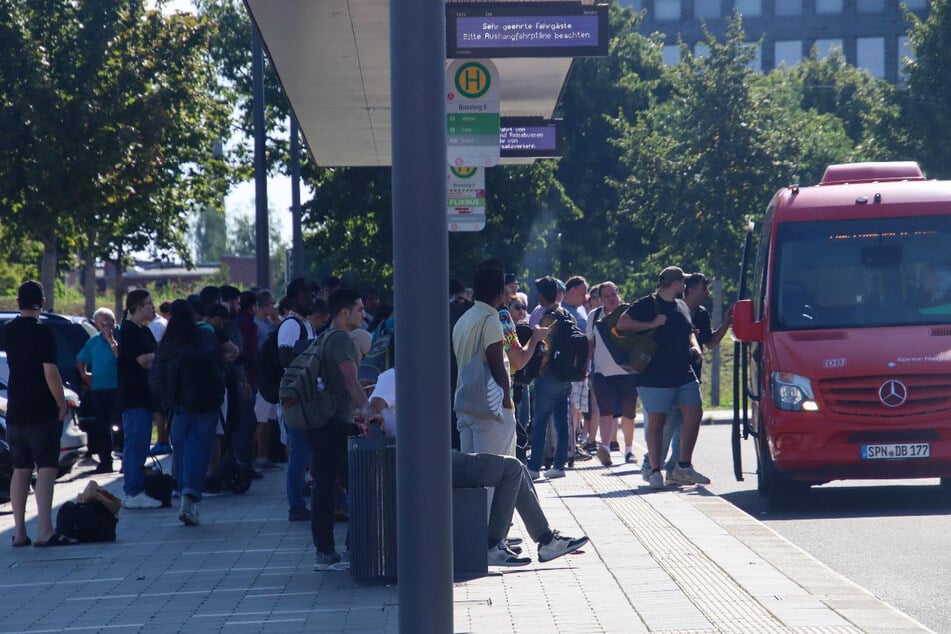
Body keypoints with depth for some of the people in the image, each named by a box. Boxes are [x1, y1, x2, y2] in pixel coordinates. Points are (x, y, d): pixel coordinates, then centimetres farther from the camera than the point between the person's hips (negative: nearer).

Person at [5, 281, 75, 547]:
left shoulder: (9, 331, 7)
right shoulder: (42, 332, -13)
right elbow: (50, 373, -18)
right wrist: (62, 405, -9)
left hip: (15, 413, 7)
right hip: (42, 413, -6)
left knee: (20, 470, 11)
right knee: (46, 470, -7)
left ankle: (19, 532, 10)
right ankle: (45, 532, -15)